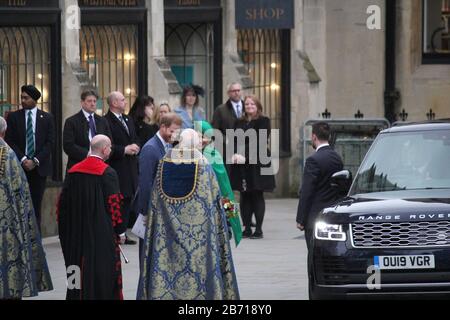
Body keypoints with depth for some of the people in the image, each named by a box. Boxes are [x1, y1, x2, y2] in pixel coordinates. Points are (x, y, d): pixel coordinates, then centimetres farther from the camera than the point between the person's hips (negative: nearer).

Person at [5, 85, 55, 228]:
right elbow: (9, 141, 1)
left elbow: (50, 143, 2)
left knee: (36, 205, 0)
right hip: (19, 167, 0)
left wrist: (35, 161, -9)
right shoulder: (13, 117, 6)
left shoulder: (47, 118, 6)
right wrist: (23, 159, -11)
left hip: (39, 167, 0)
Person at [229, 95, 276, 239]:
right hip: (242, 166, 5)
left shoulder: (263, 121, -1)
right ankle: (247, 228, 9)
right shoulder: (240, 123, 15)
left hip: (257, 164, -5)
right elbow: (235, 141, 8)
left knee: (257, 196, -2)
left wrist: (245, 155, -17)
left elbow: (261, 143, -9)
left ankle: (259, 229, 0)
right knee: (245, 197, 5)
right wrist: (235, 154, -12)